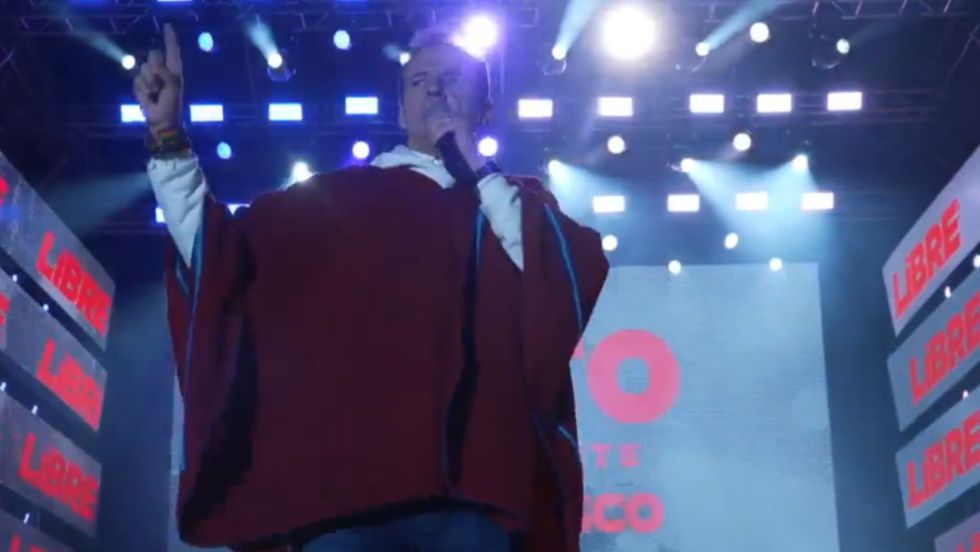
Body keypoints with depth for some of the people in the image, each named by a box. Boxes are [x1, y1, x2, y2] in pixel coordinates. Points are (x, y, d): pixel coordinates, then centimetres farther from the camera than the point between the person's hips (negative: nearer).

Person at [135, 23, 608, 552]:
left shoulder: (515, 203, 22)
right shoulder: (339, 196, 21)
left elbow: (572, 282, 2)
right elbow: (214, 254, 14)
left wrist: (477, 170, 6)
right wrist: (168, 137, 6)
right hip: (346, 480, 0)